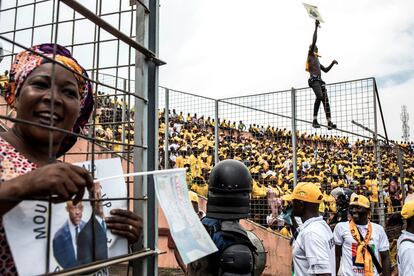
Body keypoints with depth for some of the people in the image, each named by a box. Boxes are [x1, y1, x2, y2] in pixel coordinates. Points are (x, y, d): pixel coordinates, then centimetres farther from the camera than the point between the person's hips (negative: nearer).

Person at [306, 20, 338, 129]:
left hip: (319, 80, 9)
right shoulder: (310, 54, 7)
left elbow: (325, 70, 36)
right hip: (314, 79, -9)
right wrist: (316, 27, -4)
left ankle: (329, 122, -6)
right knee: (320, 96, -29)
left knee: (326, 100, -1)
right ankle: (314, 120, -29)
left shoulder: (317, 59, 30)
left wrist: (332, 63, 23)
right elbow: (314, 41, -5)